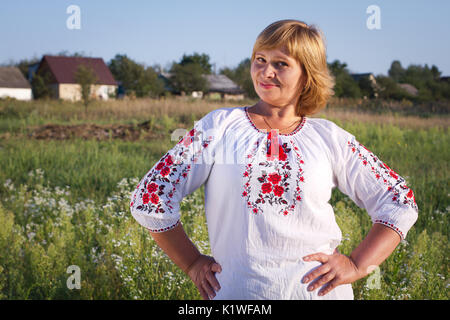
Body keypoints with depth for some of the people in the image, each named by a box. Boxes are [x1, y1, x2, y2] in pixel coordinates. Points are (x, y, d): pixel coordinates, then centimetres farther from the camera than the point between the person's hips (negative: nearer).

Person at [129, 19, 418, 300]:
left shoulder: (329, 138, 2)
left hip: (318, 290, 1)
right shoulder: (221, 126, -1)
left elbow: (401, 203, 6)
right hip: (238, 293, -1)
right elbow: (149, 197, 0)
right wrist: (193, 264, 1)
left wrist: (358, 266, -4)